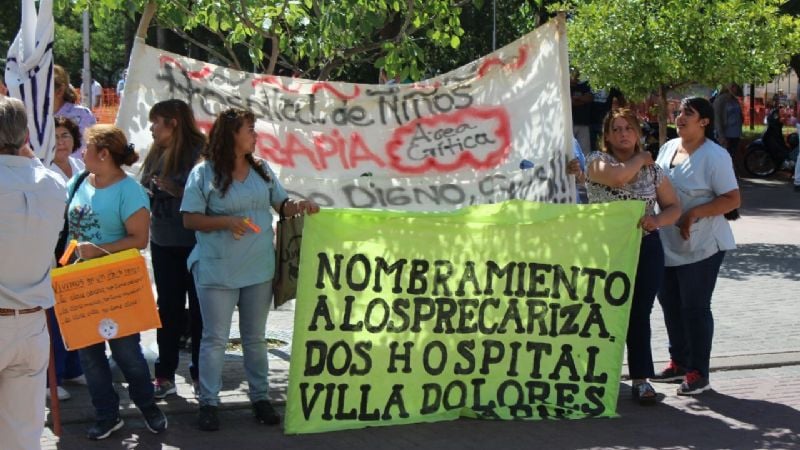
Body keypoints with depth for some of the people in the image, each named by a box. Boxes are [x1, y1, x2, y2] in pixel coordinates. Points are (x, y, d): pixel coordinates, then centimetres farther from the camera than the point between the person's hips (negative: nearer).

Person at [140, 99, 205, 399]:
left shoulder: (199, 152, -12)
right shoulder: (156, 154, 8)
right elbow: (145, 191, 15)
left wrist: (169, 187, -21)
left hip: (195, 245, -6)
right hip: (163, 244, 6)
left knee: (199, 309, 5)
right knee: (169, 309, 11)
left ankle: (200, 374, 16)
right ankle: (165, 375, 18)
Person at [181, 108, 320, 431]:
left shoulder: (261, 169, 6)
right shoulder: (204, 172, -8)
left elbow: (280, 204, 10)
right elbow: (190, 219, -11)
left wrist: (299, 206, -11)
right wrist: (226, 222, -23)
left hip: (259, 268, 5)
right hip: (217, 270, -5)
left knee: (255, 337, 15)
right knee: (215, 338, 3)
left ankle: (260, 398, 25)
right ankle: (208, 402, 11)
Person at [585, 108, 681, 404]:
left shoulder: (652, 169, 8)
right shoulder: (597, 160, -3)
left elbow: (673, 206, 9)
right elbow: (616, 176, -26)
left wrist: (657, 220, -12)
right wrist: (640, 159, -8)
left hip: (645, 249, 2)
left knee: (639, 315, 5)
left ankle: (640, 379, 11)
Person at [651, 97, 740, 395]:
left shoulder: (714, 156, -13)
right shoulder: (668, 148, 9)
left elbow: (732, 199, -16)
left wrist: (695, 213, -24)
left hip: (701, 247, -7)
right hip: (668, 245, 8)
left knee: (695, 308, -3)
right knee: (670, 304, 15)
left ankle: (698, 373, 8)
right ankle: (679, 362, 30)